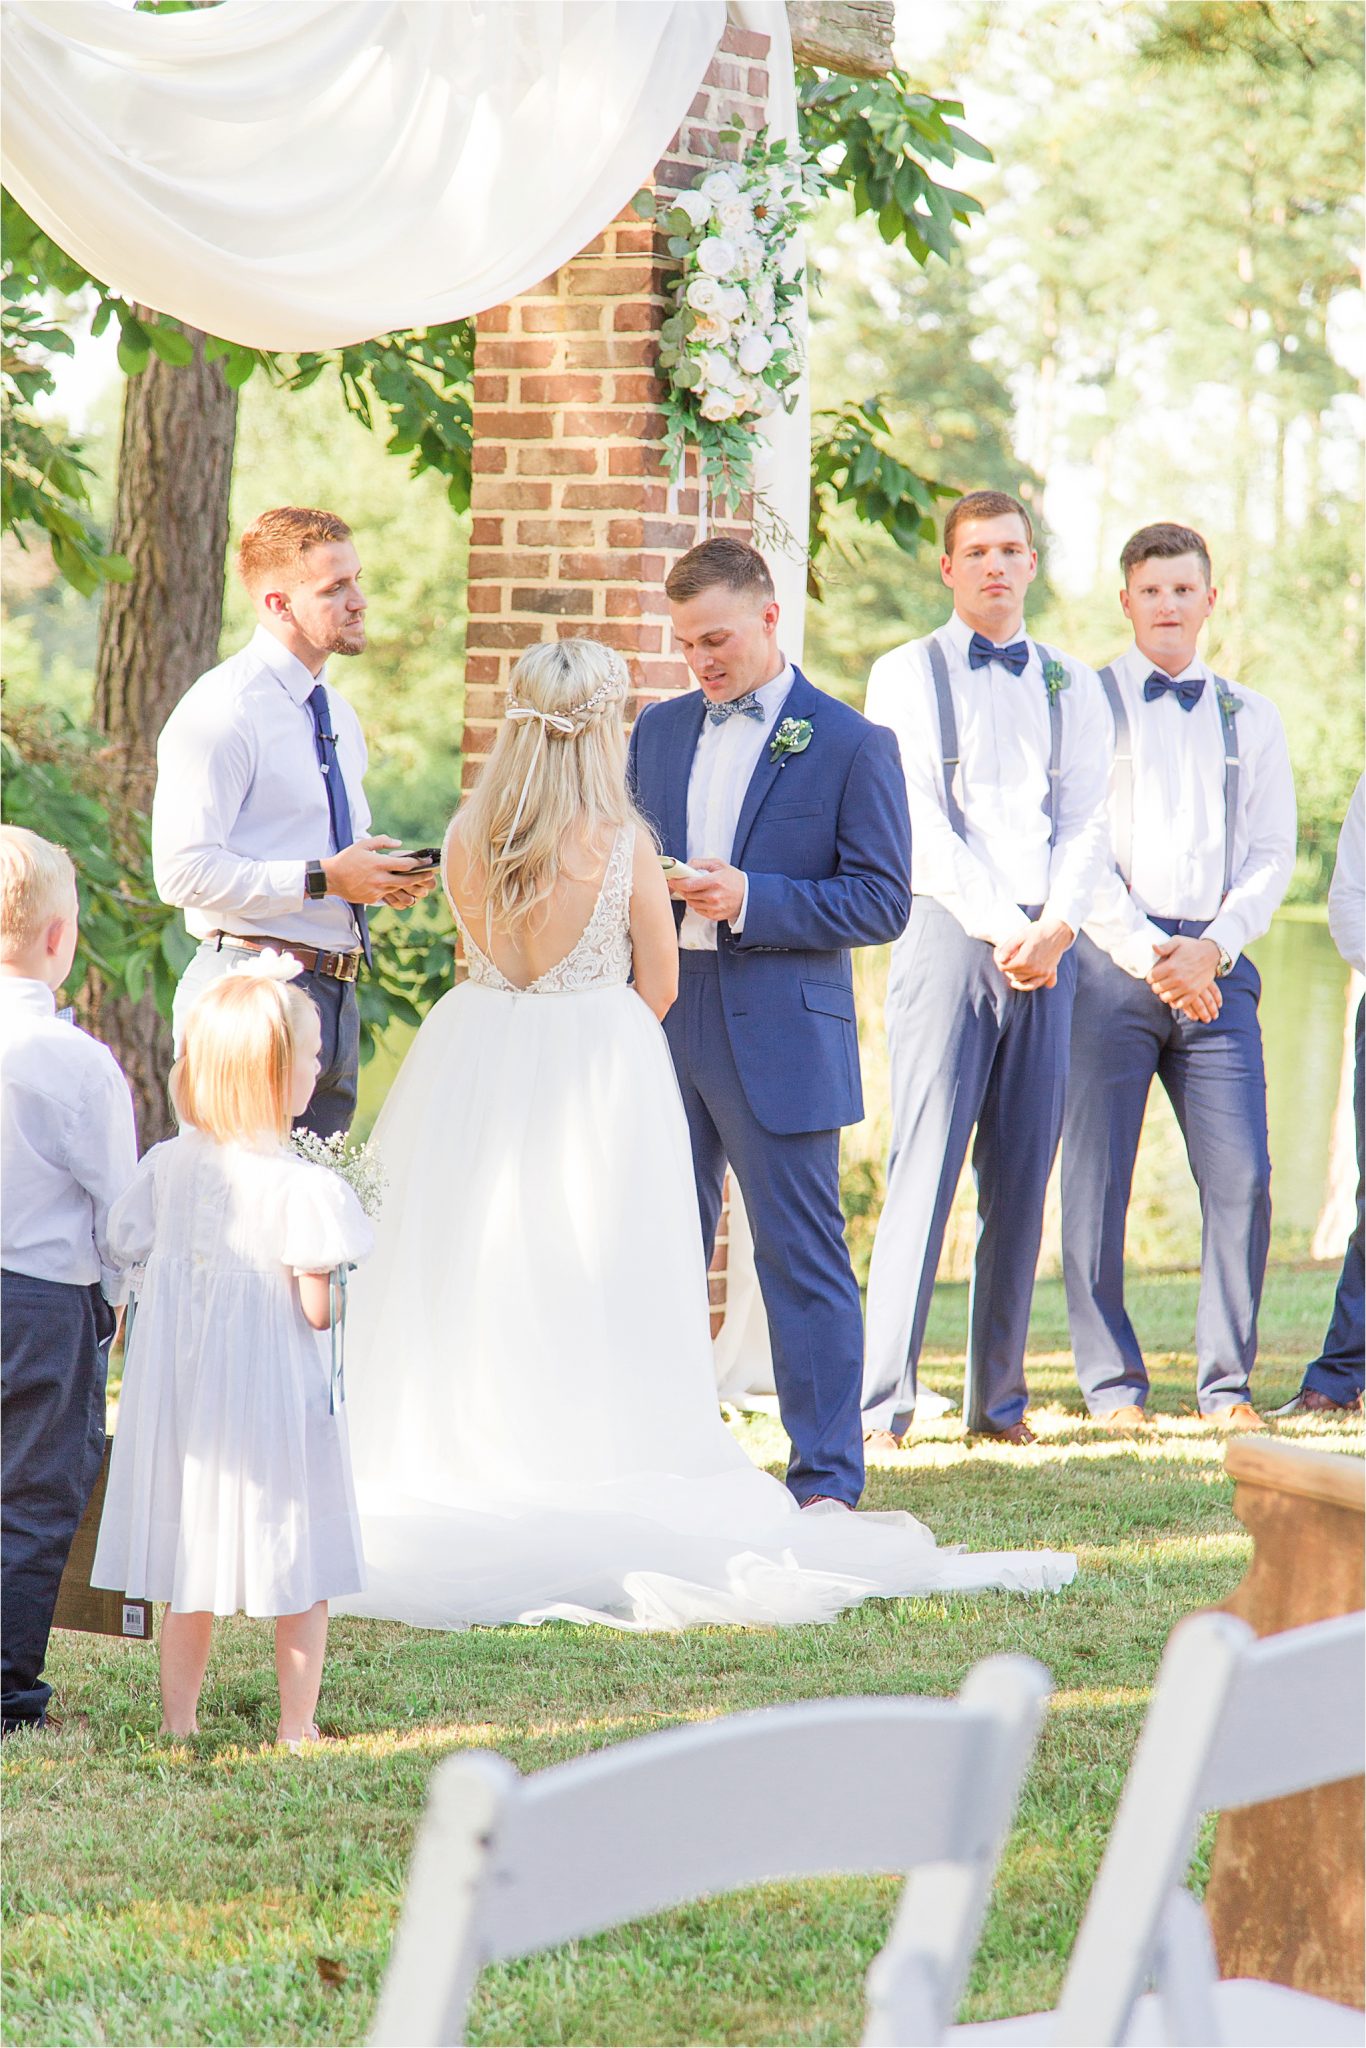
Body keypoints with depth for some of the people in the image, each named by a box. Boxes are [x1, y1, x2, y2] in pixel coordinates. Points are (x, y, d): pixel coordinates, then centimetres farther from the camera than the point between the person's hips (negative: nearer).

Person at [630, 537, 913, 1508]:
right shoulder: (659, 730, 14)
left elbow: (882, 902, -7)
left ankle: (827, 1482, 3)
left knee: (803, 1263, -2)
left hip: (779, 1033, -5)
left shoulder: (850, 745, -4)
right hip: (662, 1023, 5)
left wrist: (750, 900, -17)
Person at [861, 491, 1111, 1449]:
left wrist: (1056, 925, -8)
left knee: (1024, 1174, 3)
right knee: (925, 1168, -10)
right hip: (949, 929, -3)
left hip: (1048, 944, 4)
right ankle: (882, 1402, -11)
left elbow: (1087, 818, 9)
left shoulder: (1071, 685, 16)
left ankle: (999, 1397, 7)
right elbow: (919, 821, -3)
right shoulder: (908, 675, 5)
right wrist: (1001, 928, -11)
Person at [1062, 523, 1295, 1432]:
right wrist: (1146, 953, -9)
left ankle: (1227, 1381, 3)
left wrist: (1211, 948, -6)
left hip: (1217, 968, 2)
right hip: (1110, 961, -2)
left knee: (1243, 1177, -6)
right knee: (1097, 1178, -4)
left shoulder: (1251, 718, 16)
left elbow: (1272, 854, 11)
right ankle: (1112, 1381, 4)